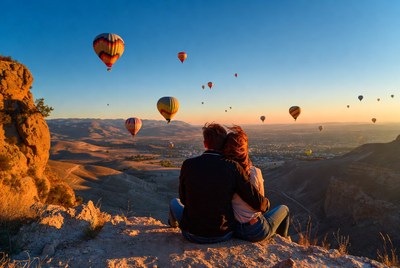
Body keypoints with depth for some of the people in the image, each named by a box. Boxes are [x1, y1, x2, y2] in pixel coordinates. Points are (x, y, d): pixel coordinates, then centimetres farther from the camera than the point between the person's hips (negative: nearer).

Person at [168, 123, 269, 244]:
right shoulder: (233, 167, -17)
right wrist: (266, 204, 9)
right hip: (224, 236, 1)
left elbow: (183, 198, -1)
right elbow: (256, 202, -15)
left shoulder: (188, 164, -15)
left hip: (193, 235, 0)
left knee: (175, 202, 30)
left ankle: (174, 222, 62)